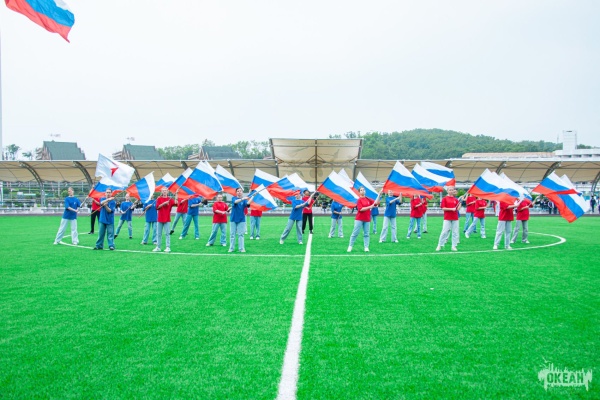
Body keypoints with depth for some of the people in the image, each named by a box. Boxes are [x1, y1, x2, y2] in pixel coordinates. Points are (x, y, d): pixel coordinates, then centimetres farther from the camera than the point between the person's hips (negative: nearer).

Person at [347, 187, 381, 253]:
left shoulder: (368, 199, 10)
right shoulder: (359, 200, -5)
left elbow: (376, 203, 5)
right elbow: (360, 209, -15)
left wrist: (379, 194, -1)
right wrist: (370, 207, -20)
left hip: (367, 219, 4)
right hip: (359, 219, -4)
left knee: (366, 234, 3)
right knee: (355, 233, -2)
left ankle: (366, 247, 4)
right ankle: (350, 246, 5)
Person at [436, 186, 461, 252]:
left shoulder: (456, 199, 9)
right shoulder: (445, 199, 0)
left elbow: (458, 209, 2)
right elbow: (443, 208, -8)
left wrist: (461, 201, -9)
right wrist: (451, 209, -17)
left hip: (455, 218, 4)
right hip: (447, 218, -3)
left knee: (455, 232, 3)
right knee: (444, 232, -4)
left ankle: (454, 246, 9)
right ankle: (439, 245, 3)